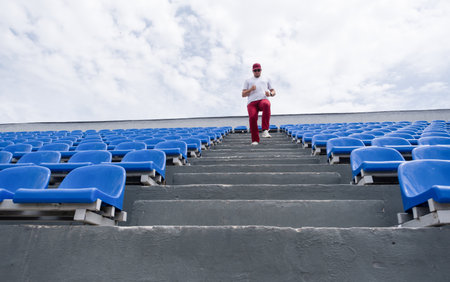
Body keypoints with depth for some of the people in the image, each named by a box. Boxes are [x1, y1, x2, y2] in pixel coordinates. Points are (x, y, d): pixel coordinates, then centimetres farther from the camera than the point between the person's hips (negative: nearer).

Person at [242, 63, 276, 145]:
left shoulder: (266, 79, 30)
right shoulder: (248, 81, 27)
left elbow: (273, 92, 26)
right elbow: (243, 95, 17)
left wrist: (270, 93, 1)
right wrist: (250, 89, -4)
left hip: (263, 100, 0)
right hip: (251, 102, 1)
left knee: (266, 105, -39)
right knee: (252, 117, -27)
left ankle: (265, 130, -42)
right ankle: (255, 140, -14)